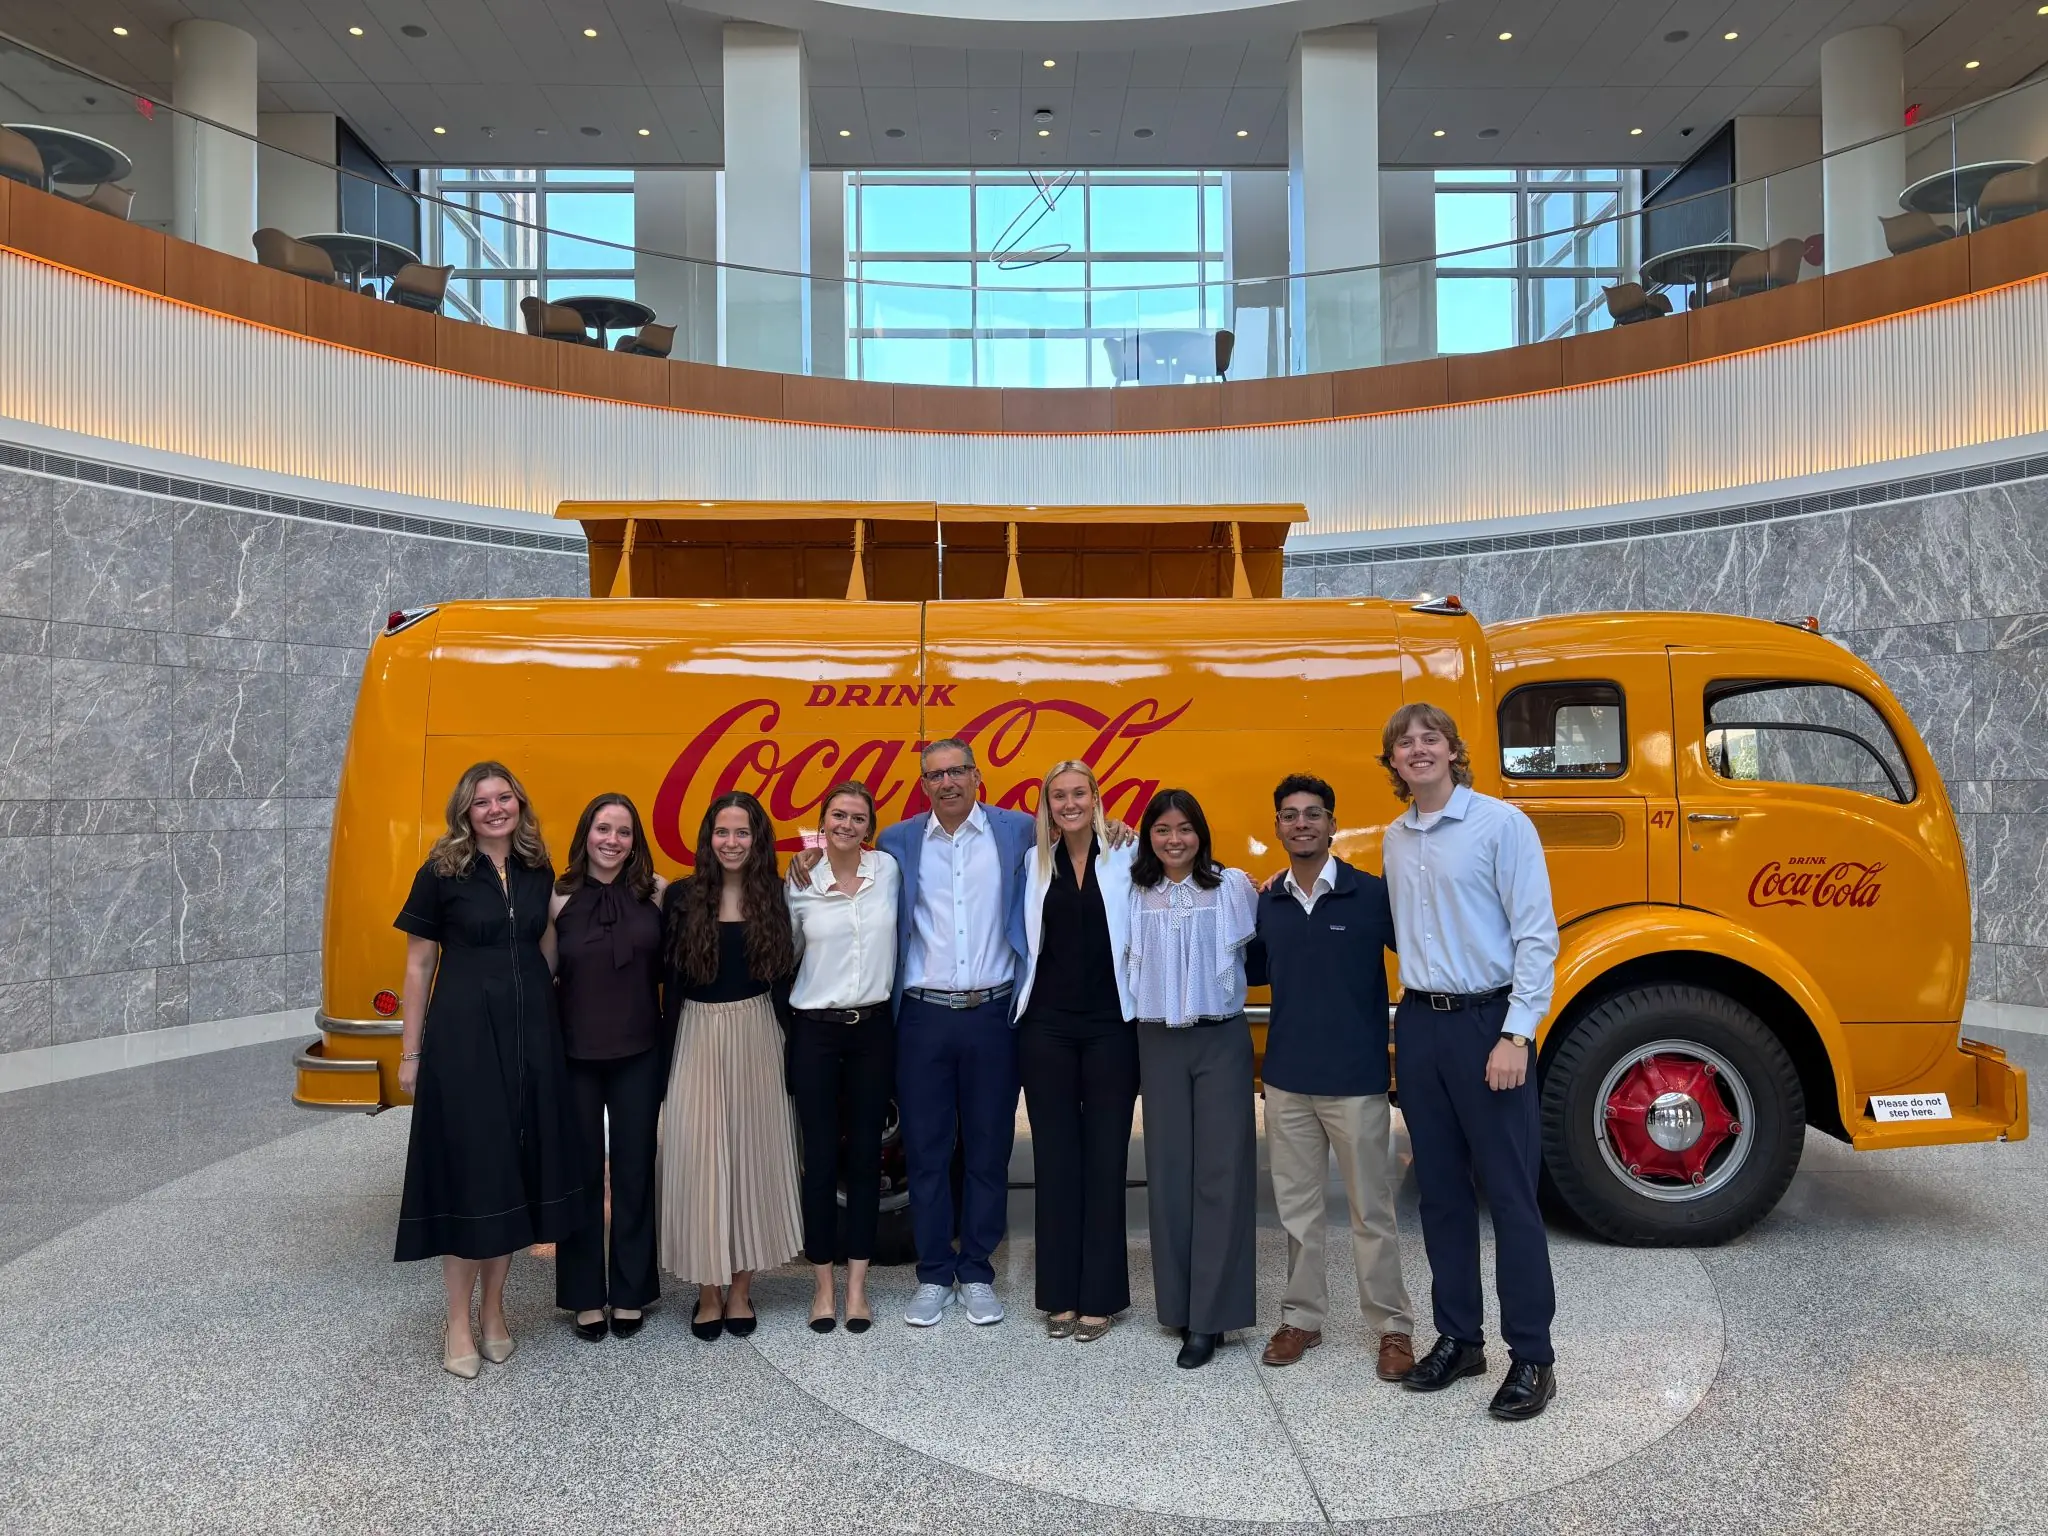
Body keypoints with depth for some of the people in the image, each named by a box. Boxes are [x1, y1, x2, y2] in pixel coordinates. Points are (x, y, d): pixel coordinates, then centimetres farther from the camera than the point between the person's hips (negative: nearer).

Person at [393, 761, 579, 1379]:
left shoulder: (538, 872, 7)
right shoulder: (441, 874, -4)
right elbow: (418, 967, -1)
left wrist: (547, 1021, 10)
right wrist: (410, 1053, -2)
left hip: (530, 1034, 4)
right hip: (461, 1033, -4)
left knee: (518, 1168, 9)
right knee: (468, 1170, 0)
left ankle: (493, 1309, 24)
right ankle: (458, 1323, 13)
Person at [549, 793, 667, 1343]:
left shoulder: (653, 893, -1)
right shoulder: (560, 898, -5)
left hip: (638, 1053, 1)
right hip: (575, 1054, -1)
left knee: (634, 1172, 9)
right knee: (581, 1174, 9)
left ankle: (630, 1293, 24)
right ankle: (584, 1296, 24)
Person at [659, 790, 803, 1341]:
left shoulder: (775, 896, 1)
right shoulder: (682, 897, -1)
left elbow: (786, 973, 2)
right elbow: (670, 981, -1)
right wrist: (669, 1050, -6)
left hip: (758, 1037, 1)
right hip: (698, 1038, -1)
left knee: (752, 1153, 7)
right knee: (699, 1158, 0)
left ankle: (740, 1289, 20)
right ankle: (708, 1291, 14)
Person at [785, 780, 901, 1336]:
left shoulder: (888, 869, 0)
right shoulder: (802, 883, -2)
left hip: (873, 1028, 1)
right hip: (815, 1031, -1)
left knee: (865, 1154, 6)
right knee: (820, 1157, 3)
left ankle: (857, 1285, 17)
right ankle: (822, 1284, 16)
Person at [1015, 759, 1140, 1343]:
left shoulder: (1126, 856, 0)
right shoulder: (1036, 864, 7)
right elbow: (1028, 943, 13)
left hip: (1110, 1025, -2)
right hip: (1047, 1025, 2)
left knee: (1105, 1158, 4)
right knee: (1055, 1158, 7)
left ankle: (1099, 1296, 15)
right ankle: (1059, 1294, 17)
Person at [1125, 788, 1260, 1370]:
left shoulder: (1233, 886, -2)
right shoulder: (1134, 892, 4)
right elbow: (1123, 956, 7)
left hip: (1222, 1040, -2)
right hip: (1159, 1042, 2)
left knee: (1221, 1171, -2)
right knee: (1168, 1170, 6)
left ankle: (1211, 1316, 4)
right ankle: (1179, 1303, 18)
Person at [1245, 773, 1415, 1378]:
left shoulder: (1371, 894, -8)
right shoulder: (1265, 903, 5)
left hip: (1356, 1079, -4)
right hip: (1286, 1080, 4)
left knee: (1371, 1209, 6)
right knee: (1297, 1206, 14)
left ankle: (1393, 1327, 20)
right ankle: (1302, 1317, 27)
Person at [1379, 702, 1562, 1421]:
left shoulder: (1502, 824, -8)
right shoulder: (1396, 840, 11)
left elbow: (1537, 935, -12)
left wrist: (1515, 1036, -17)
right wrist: (1406, 1019, 11)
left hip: (1486, 1021, -6)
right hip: (1420, 1024, 6)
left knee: (1510, 1193, -1)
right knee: (1440, 1191, 12)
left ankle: (1531, 1357, 10)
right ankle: (1458, 1338, 23)